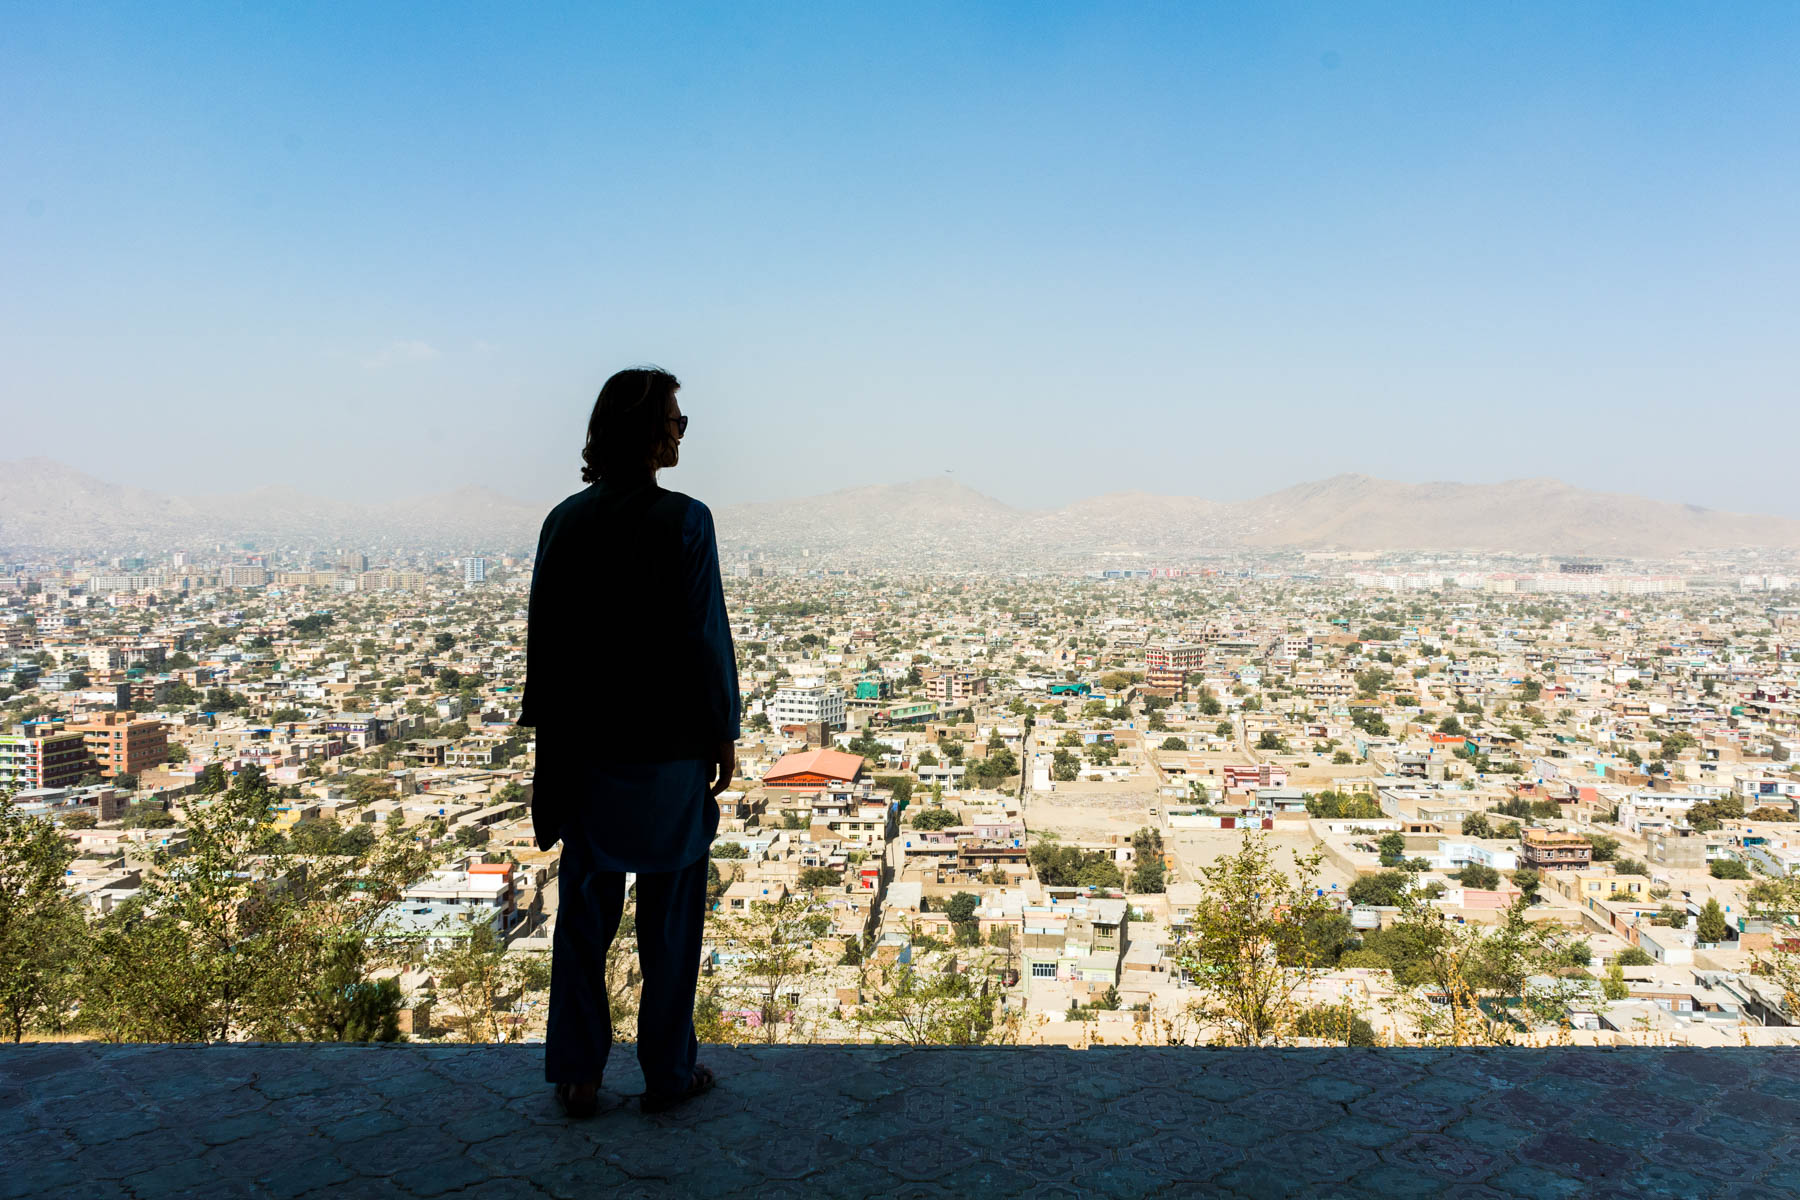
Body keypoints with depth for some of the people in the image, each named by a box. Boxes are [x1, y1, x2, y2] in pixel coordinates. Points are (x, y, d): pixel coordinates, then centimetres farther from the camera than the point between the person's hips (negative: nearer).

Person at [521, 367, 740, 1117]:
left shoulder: (565, 521, 0)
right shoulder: (682, 522, -15)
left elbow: (543, 634, 5)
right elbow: (704, 638, -14)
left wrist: (553, 732, 15)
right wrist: (723, 736, -3)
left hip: (584, 751, 4)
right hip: (667, 748, -4)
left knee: (584, 914, 14)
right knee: (670, 918, 10)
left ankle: (577, 1075, 23)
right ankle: (669, 1071, 22)